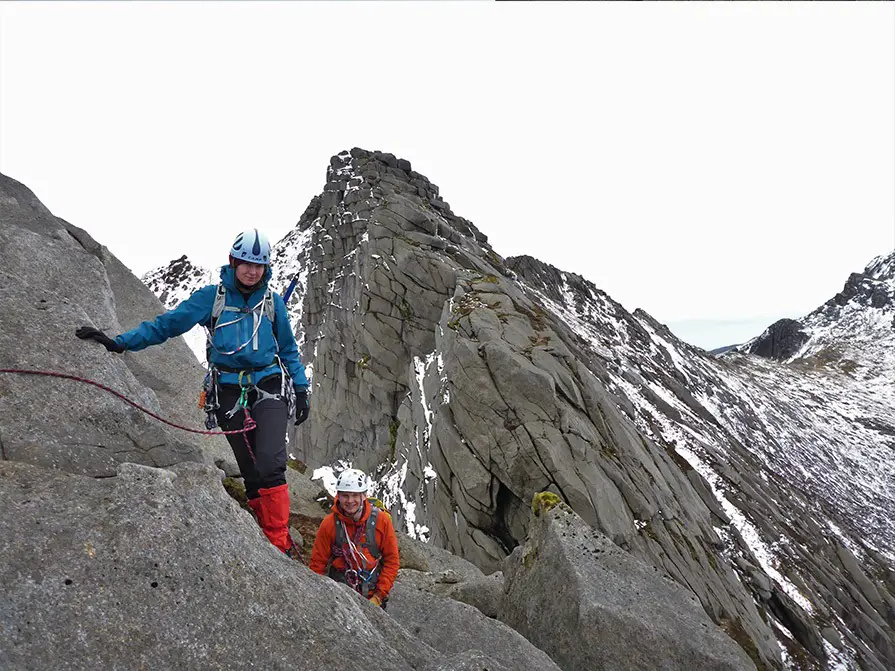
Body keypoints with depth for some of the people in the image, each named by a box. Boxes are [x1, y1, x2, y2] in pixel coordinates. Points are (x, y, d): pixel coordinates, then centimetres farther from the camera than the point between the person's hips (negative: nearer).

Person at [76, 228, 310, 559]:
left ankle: (281, 543, -9)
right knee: (251, 475, 4)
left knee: (270, 465, -19)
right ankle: (277, 544, 14)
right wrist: (119, 342, -4)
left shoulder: (272, 301, 8)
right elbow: (167, 323, 5)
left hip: (270, 388, -1)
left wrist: (301, 390, 12)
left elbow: (288, 349, 14)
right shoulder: (211, 296, 5)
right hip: (229, 394, 1)